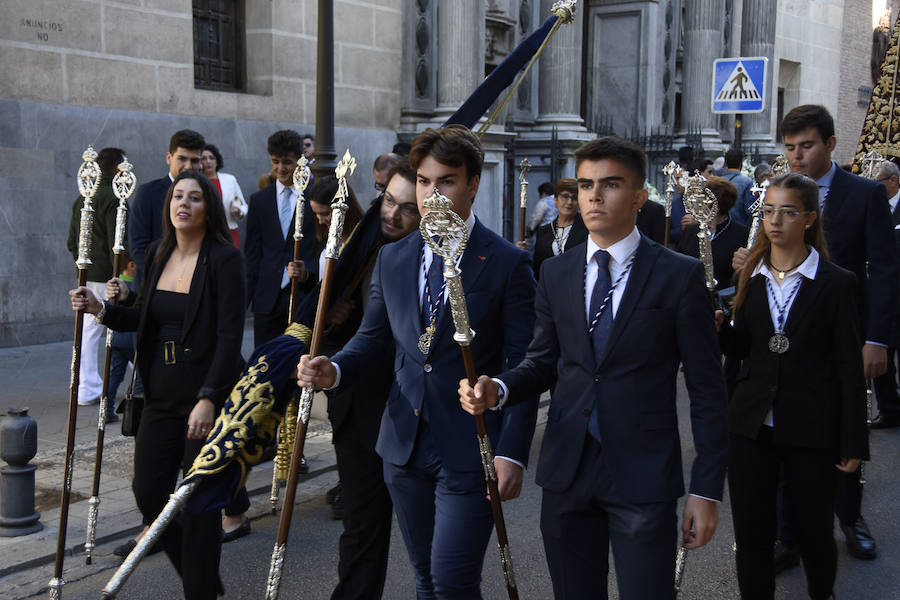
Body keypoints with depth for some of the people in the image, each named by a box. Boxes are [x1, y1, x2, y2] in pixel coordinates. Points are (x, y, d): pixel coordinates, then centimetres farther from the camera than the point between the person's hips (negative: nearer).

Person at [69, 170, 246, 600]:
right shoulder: (157, 255, 8)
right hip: (162, 395, 7)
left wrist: (208, 398, -25)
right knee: (149, 495, 10)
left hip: (208, 396, -7)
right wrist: (102, 309, 1)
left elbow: (230, 335, -18)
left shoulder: (224, 259, -12)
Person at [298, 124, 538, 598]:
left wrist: (511, 453, -14)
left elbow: (522, 368, -8)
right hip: (404, 448, 5)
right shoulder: (392, 258, 8)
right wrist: (332, 371, -9)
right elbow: (371, 338, 12)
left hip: (470, 451, -5)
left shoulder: (508, 264, -7)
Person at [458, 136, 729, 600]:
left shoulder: (679, 275, -5)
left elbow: (707, 389, -4)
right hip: (566, 473, 4)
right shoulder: (555, 273, 7)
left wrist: (706, 490, -7)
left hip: (643, 475, -3)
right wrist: (497, 389, -9)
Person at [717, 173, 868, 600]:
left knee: (813, 530, 12)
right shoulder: (751, 279, 7)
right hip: (752, 423, 3)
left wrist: (854, 442, -7)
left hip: (811, 427, -3)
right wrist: (717, 328, -10)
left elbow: (849, 366, -5)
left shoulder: (837, 283, -5)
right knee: (751, 533, 7)